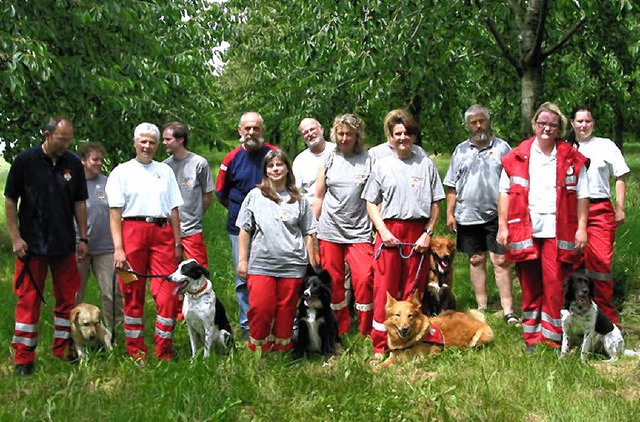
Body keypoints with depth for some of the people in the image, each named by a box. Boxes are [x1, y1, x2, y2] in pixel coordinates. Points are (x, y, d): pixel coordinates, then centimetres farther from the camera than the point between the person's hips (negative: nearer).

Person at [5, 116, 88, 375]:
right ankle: (23, 357, 7)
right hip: (32, 246, -3)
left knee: (68, 298, 8)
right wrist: (15, 238, -7)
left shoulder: (73, 163, 4)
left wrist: (83, 238, 7)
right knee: (29, 300, 0)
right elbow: (10, 201, -1)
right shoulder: (25, 161, -5)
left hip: (65, 245, 3)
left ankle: (63, 350, 20)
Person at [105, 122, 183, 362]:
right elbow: (115, 212, -1)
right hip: (133, 231, -2)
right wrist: (118, 248, -11)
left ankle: (164, 352, 2)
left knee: (168, 294, -6)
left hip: (162, 232, 2)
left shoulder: (165, 171, 18)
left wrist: (177, 243, 9)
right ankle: (136, 352, 12)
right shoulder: (122, 172, 7)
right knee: (133, 294, 2)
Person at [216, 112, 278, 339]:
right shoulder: (231, 159, 1)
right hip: (240, 227, 0)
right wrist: (240, 209, 7)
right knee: (243, 278, 5)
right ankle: (247, 325, 14)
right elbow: (221, 194, 12)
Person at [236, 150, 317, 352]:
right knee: (260, 309, -8)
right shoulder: (255, 196, 9)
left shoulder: (298, 199, 11)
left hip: (292, 266, 1)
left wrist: (312, 264, 9)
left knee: (286, 311, 3)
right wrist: (242, 260, 4)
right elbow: (244, 230, 9)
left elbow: (308, 234, 12)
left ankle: (282, 353, 16)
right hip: (261, 265, -1)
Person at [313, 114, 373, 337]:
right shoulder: (328, 160, 7)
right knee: (333, 280, 6)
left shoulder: (368, 161, 1)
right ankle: (340, 331, 20)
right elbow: (319, 198, 12)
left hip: (358, 231, -2)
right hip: (329, 230, 2)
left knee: (364, 278, -13)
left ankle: (367, 331, 3)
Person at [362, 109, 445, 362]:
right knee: (384, 289, -3)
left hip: (418, 233, 0)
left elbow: (436, 203, 9)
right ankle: (380, 346, 2)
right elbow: (371, 203, 9)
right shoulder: (382, 165, 10)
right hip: (389, 232, 0)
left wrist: (428, 233, -3)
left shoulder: (426, 164, 9)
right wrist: (383, 231, -5)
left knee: (413, 290, 3)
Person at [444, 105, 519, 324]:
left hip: (496, 214, -3)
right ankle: (482, 307, 19)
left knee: (501, 260, -4)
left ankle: (508, 310, -1)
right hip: (468, 215, 3)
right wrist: (450, 213, 5)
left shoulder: (502, 147, 5)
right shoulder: (461, 150, 12)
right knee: (476, 260, 9)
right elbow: (452, 187, 12)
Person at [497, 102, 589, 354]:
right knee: (530, 286, 7)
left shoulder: (571, 158, 6)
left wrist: (581, 228, -2)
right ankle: (531, 338, 16)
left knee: (555, 284, -6)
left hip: (557, 231, -1)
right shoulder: (517, 157, 7)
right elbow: (504, 192, 7)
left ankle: (553, 338, 4)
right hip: (525, 231, 1)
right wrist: (502, 226, 1)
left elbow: (582, 196, 6)